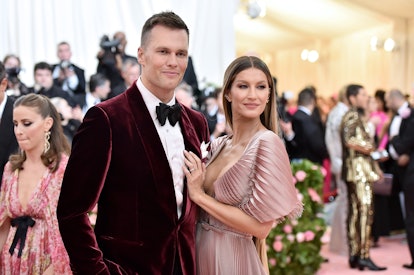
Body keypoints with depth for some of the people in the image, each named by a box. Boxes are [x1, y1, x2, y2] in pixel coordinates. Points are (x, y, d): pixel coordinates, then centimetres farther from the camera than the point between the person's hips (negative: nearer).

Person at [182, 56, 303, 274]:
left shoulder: (267, 143, -17)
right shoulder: (218, 145, 3)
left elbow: (260, 226, -21)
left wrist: (199, 195, -16)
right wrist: (193, 181, -4)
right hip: (201, 252, 6)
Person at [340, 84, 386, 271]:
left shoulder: (358, 116, 22)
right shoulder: (352, 116, -9)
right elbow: (348, 140, -24)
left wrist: (374, 165, 16)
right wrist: (367, 148, -12)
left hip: (361, 168, 10)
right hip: (357, 168, -10)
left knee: (355, 212, 8)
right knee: (365, 210, -13)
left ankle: (354, 256, 11)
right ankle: (363, 256, -13)